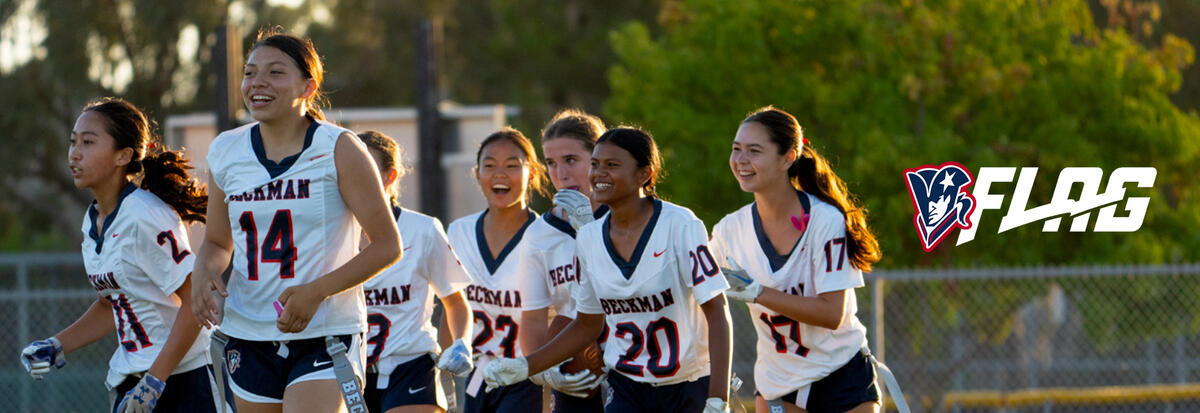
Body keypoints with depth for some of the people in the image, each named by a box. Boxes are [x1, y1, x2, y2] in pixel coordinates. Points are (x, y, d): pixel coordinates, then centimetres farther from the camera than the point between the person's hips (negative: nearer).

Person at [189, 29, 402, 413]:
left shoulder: (338, 150, -7)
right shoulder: (226, 152, 6)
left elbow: (387, 245, -6)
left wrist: (316, 292, -18)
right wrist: (204, 272, -5)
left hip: (326, 337, -5)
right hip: (248, 335, 5)